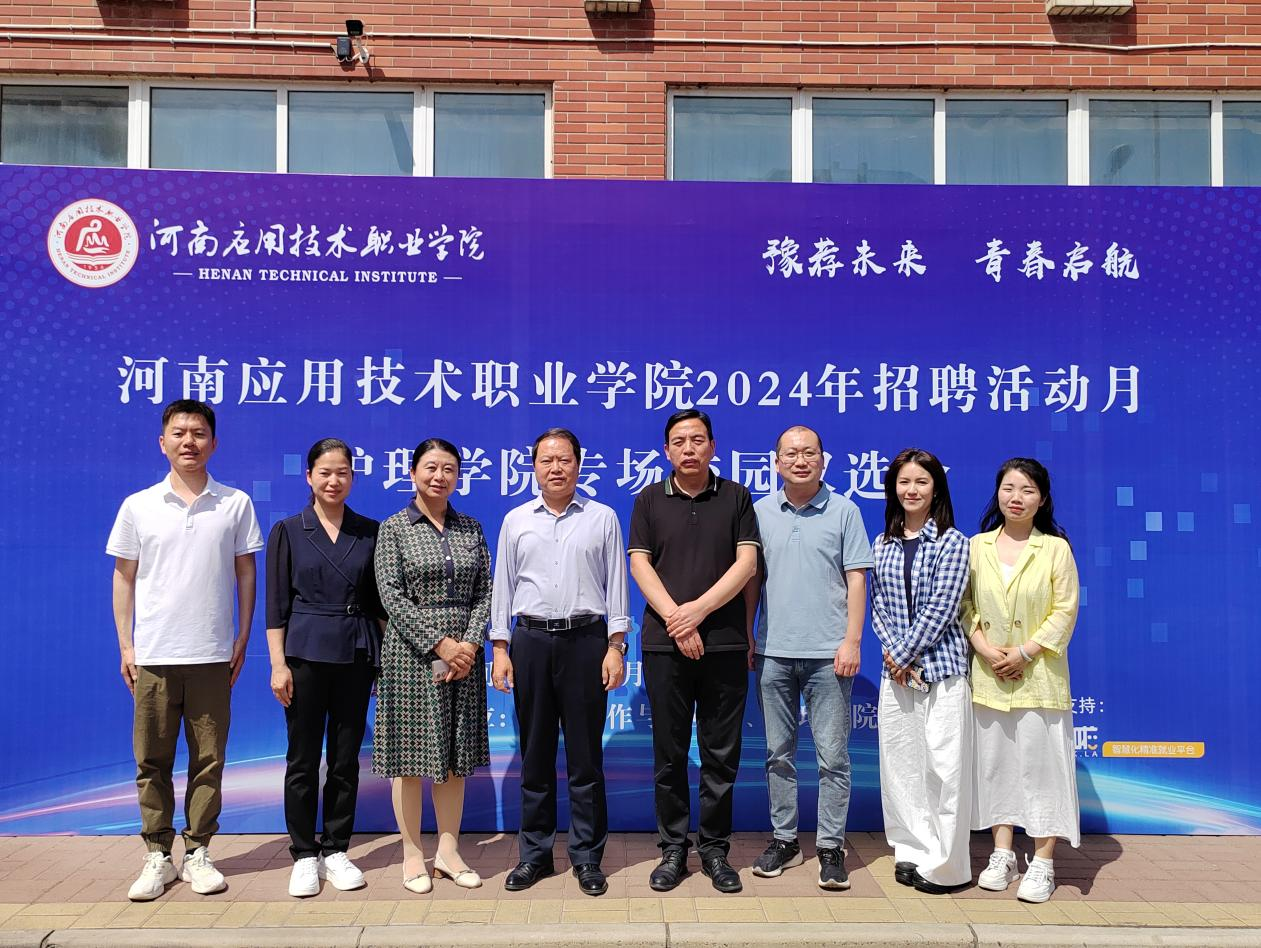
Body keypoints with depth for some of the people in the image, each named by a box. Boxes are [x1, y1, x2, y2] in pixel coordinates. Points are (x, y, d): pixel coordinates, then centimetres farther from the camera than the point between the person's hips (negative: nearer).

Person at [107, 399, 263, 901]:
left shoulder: (236, 504, 3)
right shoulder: (138, 506, 4)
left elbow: (246, 574, 7)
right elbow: (124, 578, 7)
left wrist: (243, 638, 3)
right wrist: (125, 645, 3)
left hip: (212, 655, 0)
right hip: (153, 656, 1)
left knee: (208, 760, 5)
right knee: (151, 760, 6)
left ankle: (198, 852, 18)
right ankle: (158, 856, 18)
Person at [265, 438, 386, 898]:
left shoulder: (369, 532, 6)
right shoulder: (288, 531, 1)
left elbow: (379, 602, 9)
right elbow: (276, 605, -1)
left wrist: (387, 658, 5)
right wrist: (278, 664, -7)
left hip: (356, 657, 2)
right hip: (305, 655, -2)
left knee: (346, 758, 8)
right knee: (303, 759, 4)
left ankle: (336, 851, 20)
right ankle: (304, 856, 16)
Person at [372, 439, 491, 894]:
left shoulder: (472, 529, 9)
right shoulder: (394, 528, -1)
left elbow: (484, 592, 5)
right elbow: (391, 595, -9)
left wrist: (470, 643, -10)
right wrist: (439, 643, -15)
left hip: (463, 652, 3)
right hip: (412, 652, -3)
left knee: (455, 754, 9)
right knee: (411, 754, 3)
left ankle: (448, 851, 20)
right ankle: (412, 855, 16)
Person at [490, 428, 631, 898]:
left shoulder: (602, 518, 5)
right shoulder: (516, 520, 10)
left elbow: (616, 585, 3)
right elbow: (503, 586, 9)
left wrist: (616, 647, -4)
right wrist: (500, 649, 3)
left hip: (585, 639, -2)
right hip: (530, 640, 2)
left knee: (585, 756, 4)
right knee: (535, 754, 9)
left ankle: (587, 857, 14)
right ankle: (534, 854, 20)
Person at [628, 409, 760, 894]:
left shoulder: (736, 498, 6)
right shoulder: (649, 500, 7)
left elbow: (746, 563, -2)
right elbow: (640, 564, 1)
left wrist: (698, 609, -12)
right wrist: (675, 620, -11)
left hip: (725, 642, 0)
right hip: (664, 644, 0)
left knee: (721, 755, 6)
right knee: (669, 754, 6)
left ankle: (715, 850, 18)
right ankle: (673, 850, 18)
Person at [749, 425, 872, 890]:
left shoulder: (844, 511, 1)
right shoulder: (761, 511, 7)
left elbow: (856, 580, -1)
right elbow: (752, 579, 11)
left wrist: (851, 641, -8)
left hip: (828, 654, -2)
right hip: (773, 652, 3)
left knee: (832, 755, 1)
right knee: (778, 753, 11)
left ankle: (830, 847, 12)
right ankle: (784, 839, 23)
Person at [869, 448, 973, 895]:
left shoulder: (952, 542, -3)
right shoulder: (883, 544, 11)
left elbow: (940, 608, -10)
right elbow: (878, 605, 8)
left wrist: (903, 653, -11)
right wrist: (893, 652, -7)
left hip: (941, 666, -5)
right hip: (895, 670, 5)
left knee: (943, 764, -3)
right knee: (899, 762, 8)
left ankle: (945, 865, 7)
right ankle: (912, 851, 21)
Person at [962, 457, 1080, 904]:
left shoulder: (1056, 548, -3)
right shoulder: (977, 546, 5)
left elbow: (1065, 610, -5)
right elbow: (965, 606, 5)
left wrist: (1025, 653, -13)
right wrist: (986, 650, -9)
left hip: (1039, 678, -3)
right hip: (989, 677, 3)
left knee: (1040, 764, 0)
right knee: (995, 762, 9)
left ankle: (1042, 864, 10)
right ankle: (1002, 855, 21)